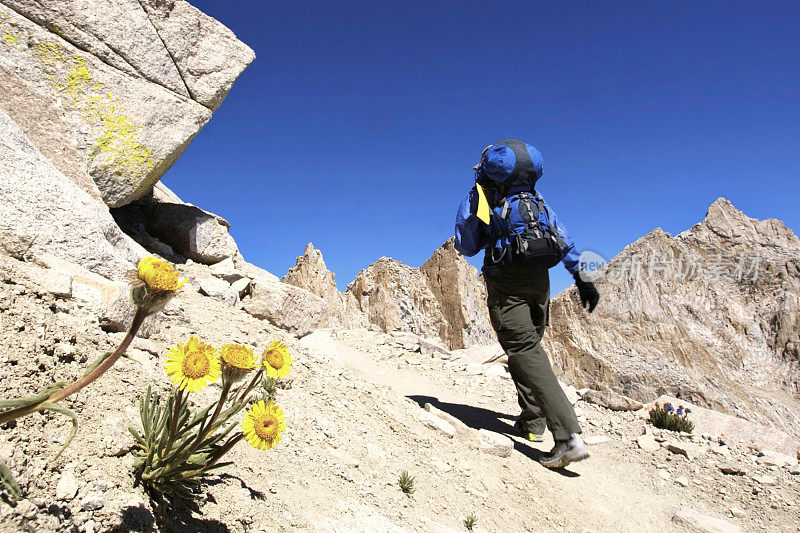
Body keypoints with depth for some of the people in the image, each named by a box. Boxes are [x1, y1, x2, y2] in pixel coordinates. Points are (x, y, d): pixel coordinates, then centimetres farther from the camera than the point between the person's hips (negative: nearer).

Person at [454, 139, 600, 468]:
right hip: (539, 279, 6)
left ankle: (568, 436, -20)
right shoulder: (536, 199, 22)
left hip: (506, 280, -5)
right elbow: (564, 239, 15)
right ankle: (532, 422, 26)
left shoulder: (476, 198, 10)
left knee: (525, 351, -11)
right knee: (529, 345, 19)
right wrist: (582, 279, 14)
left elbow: (465, 247, 10)